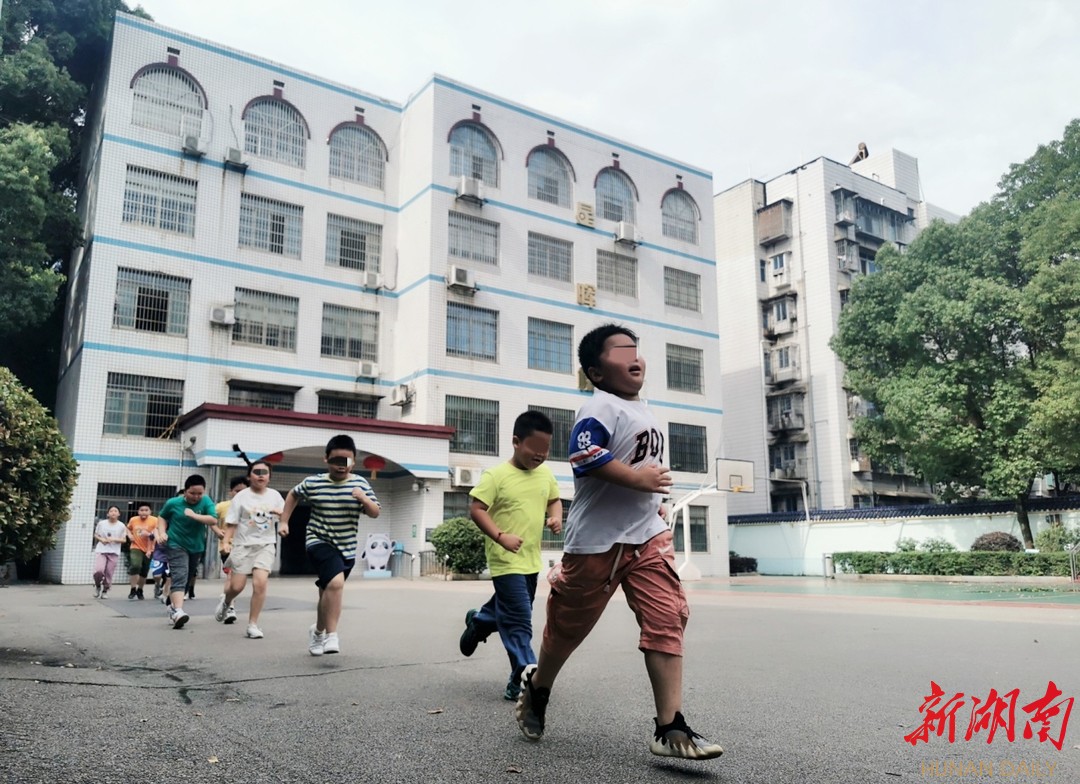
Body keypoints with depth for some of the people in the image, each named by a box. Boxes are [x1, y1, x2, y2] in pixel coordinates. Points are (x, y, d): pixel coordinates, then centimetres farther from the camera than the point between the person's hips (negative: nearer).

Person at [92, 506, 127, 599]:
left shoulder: (121, 526, 1)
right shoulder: (101, 523, 2)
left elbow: (124, 540, 3)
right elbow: (95, 535, 12)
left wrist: (114, 539, -14)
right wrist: (101, 539, -8)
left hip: (114, 552, 0)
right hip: (101, 550, 0)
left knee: (109, 573, 0)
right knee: (98, 570, -17)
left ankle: (105, 591, 18)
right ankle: (97, 586, 13)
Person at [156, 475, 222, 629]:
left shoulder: (206, 501, -10)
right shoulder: (173, 503, -10)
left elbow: (213, 520, -21)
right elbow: (162, 517, 8)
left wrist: (194, 515, -27)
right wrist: (162, 532, -6)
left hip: (196, 547, 4)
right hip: (176, 545, -4)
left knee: (186, 578, 19)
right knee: (180, 577, -21)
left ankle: (173, 606, 40)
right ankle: (178, 612, -32)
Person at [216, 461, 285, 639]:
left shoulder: (275, 495, 6)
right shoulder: (241, 497, -3)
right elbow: (231, 523, -4)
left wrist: (281, 513, -9)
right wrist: (226, 541, -19)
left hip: (266, 545, 1)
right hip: (243, 545, -1)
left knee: (260, 583, -16)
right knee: (237, 586, 0)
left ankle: (253, 624, -3)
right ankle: (226, 602, 39)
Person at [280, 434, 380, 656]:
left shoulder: (361, 484, -6)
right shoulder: (313, 483, -7)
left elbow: (375, 513, -5)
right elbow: (293, 495, 13)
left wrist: (364, 499, -24)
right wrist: (284, 521, 10)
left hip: (346, 548, 3)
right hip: (319, 542, -3)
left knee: (328, 592, 18)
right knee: (336, 582, -28)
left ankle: (318, 631, 44)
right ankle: (331, 636, -17)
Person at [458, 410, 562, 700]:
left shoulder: (546, 474, 4)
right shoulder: (497, 475, -15)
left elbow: (554, 500, 19)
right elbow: (476, 509, -14)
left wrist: (556, 517, -3)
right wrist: (501, 537, -25)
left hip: (532, 560, 7)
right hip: (507, 561, -7)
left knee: (508, 610, 23)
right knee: (519, 620, -8)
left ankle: (478, 621, 51)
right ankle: (523, 678, 2)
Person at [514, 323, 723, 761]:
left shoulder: (643, 412, 15)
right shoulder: (601, 407, -13)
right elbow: (585, 455, -30)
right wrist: (638, 480, -25)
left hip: (648, 536, 7)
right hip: (597, 540, -7)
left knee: (667, 621, -5)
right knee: (570, 624, 10)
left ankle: (670, 729, -1)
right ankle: (536, 689, 36)